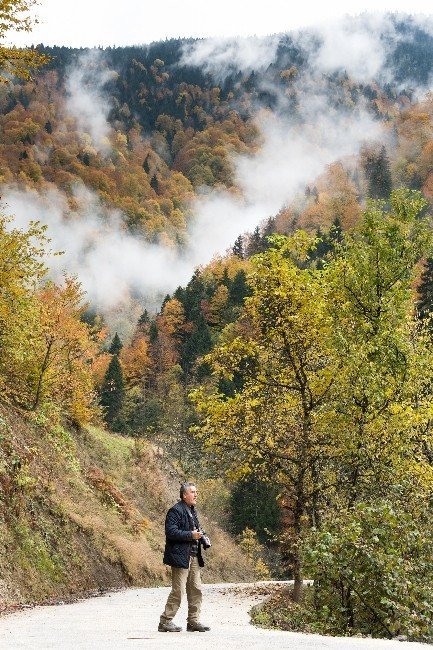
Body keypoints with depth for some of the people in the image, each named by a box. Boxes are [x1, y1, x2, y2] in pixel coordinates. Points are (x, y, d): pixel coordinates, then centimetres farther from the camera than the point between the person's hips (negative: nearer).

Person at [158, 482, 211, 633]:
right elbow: (171, 531, -20)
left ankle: (193, 621, 17)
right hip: (181, 557, -9)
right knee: (178, 590, -8)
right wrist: (191, 535, -22)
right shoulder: (175, 511, -11)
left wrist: (202, 538, 10)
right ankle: (165, 621, 0)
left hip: (193, 556, 9)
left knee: (196, 589, 9)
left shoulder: (192, 510, 19)